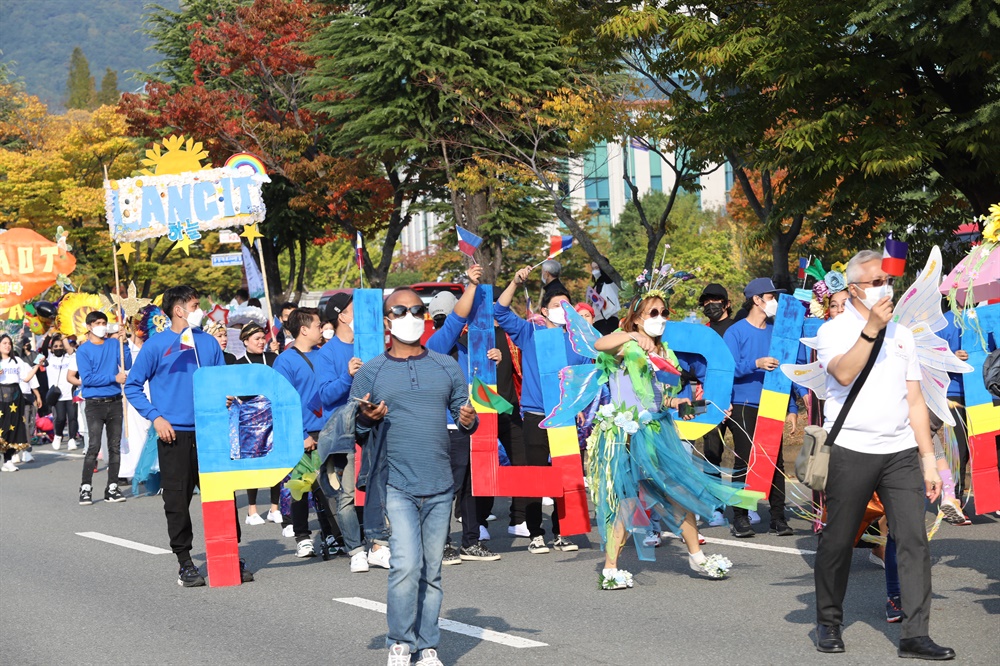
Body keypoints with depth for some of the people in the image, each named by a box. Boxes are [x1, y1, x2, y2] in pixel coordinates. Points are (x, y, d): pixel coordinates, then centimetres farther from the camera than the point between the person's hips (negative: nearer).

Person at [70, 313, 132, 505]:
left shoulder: (114, 344, 9)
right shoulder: (83, 350, -1)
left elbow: (127, 365, 0)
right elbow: (87, 378, -9)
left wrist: (122, 343, -7)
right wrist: (114, 378, -12)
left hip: (115, 402, 4)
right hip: (95, 403, -4)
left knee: (115, 447, 5)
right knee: (94, 446, -11)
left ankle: (112, 488, 11)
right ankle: (86, 488, -5)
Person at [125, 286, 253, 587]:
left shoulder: (209, 343, 11)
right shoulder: (156, 344, -1)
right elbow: (133, 386, 2)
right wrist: (155, 417, -8)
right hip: (174, 435, -3)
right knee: (177, 501, 1)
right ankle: (185, 563, 10)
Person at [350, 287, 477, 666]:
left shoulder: (446, 367, 11)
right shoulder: (371, 373, 4)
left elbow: (463, 412, 13)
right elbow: (353, 432, 6)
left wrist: (469, 421, -10)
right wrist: (366, 420, -16)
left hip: (440, 487, 3)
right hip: (395, 486, -3)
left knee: (432, 571, 7)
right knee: (406, 564, -15)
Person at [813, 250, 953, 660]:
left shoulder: (901, 335, 15)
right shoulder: (834, 331, 1)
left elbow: (915, 400, 14)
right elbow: (844, 373, -20)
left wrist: (928, 458, 9)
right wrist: (872, 327, -24)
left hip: (901, 452, 4)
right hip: (850, 451, -4)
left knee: (914, 540, -5)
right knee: (838, 541, 3)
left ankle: (915, 635, -4)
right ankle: (828, 624, 20)